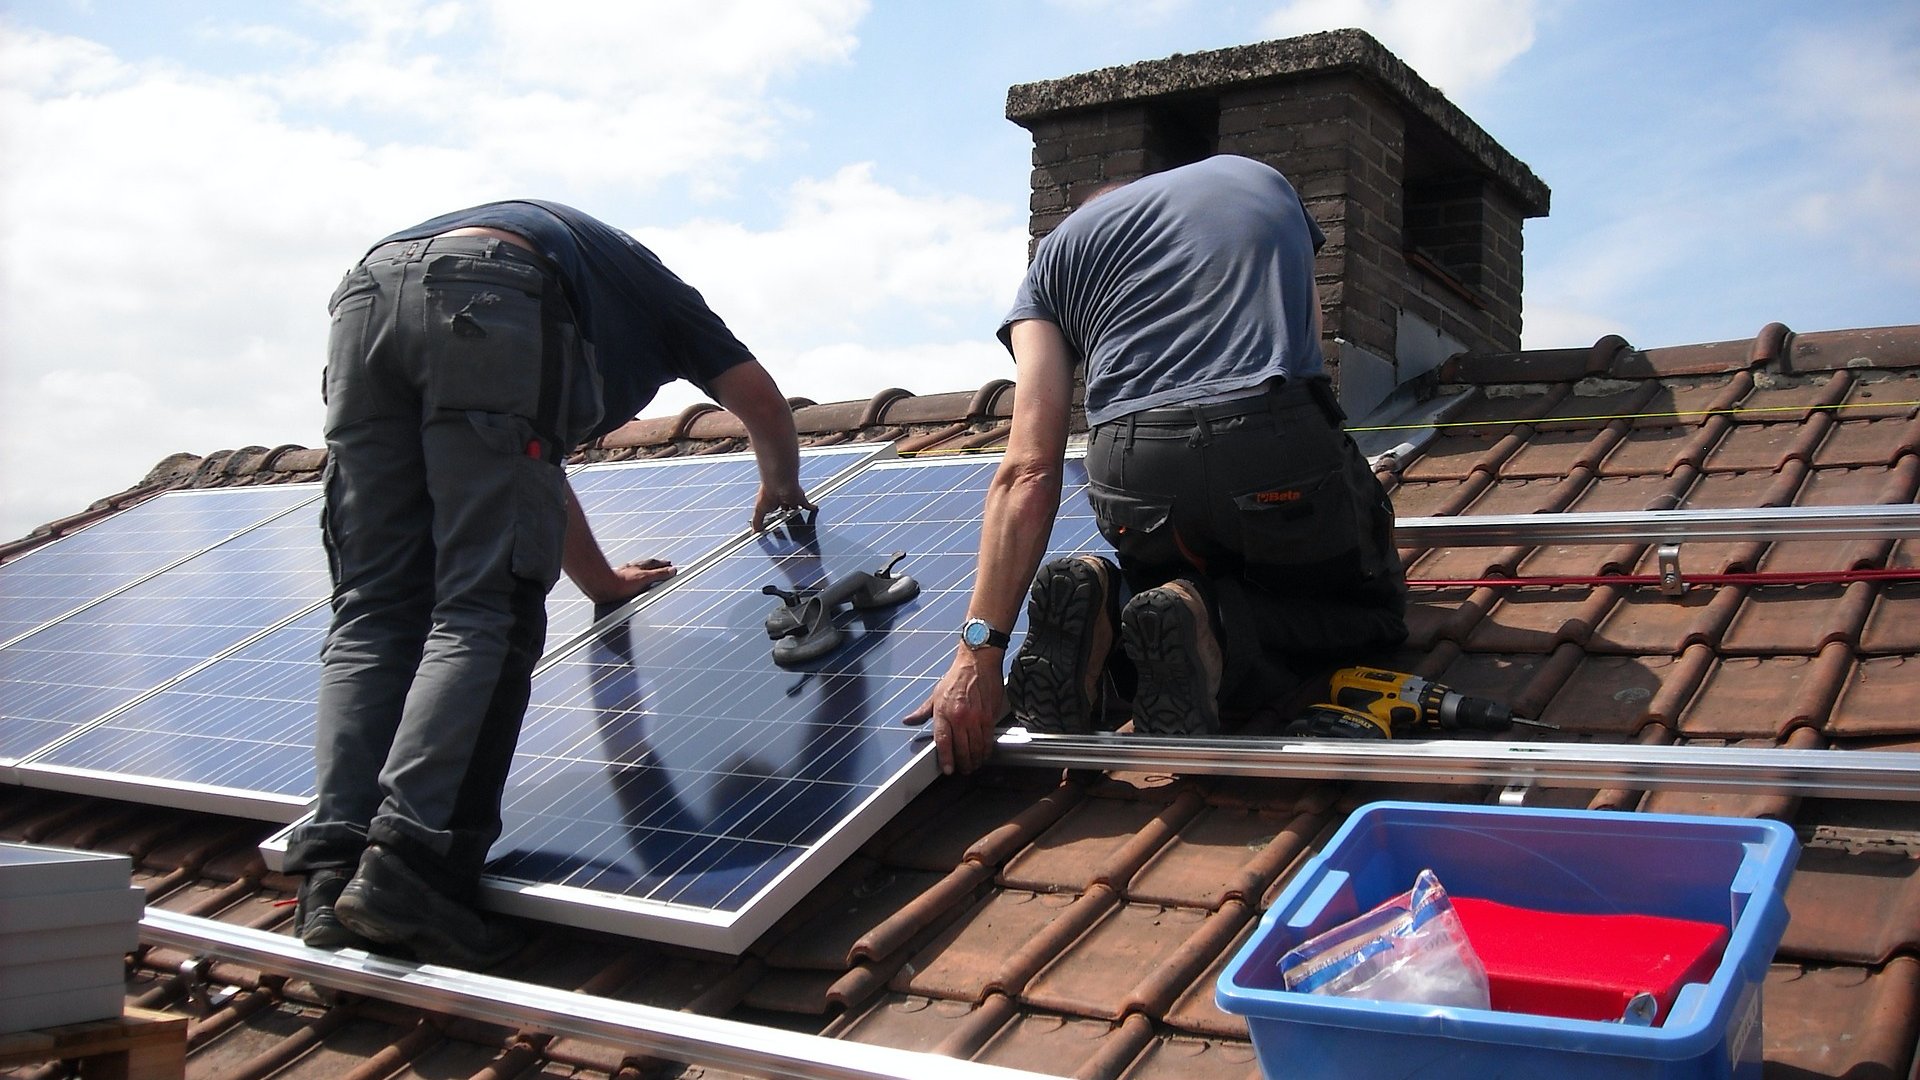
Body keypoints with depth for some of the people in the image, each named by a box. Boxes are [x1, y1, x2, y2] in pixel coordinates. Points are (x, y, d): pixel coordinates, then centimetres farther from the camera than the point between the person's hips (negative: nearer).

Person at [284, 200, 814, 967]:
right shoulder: (647, 284, 37)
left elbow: (530, 468, 52)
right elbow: (759, 398, 34)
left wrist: (603, 581, 62)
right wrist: (781, 487, 56)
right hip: (489, 304, -6)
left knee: (372, 614, 3)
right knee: (482, 615, -8)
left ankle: (335, 876, -10)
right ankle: (408, 864, -22)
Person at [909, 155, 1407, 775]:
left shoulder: (1058, 250, 21)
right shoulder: (1261, 179, 29)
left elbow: (1029, 472, 6)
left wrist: (980, 649, 2)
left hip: (1132, 477, 1)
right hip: (1283, 452, -1)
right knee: (1372, 610, 25)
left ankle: (1103, 603, -2)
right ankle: (1214, 628, -6)